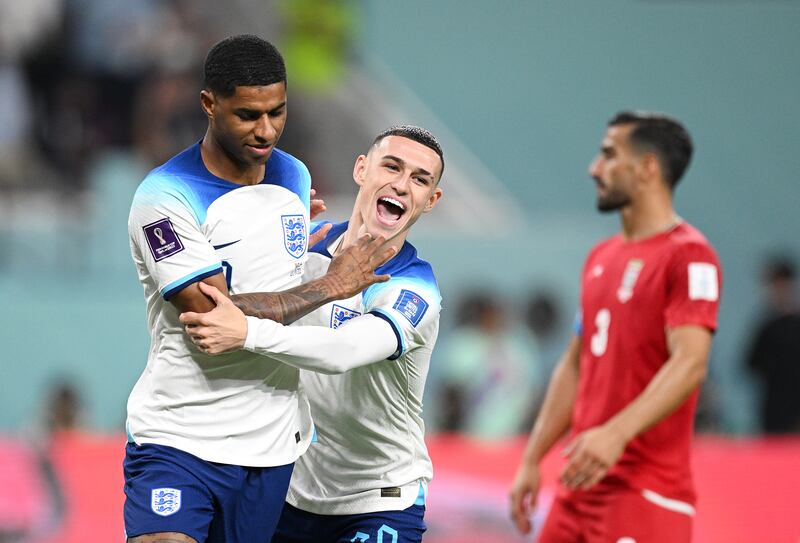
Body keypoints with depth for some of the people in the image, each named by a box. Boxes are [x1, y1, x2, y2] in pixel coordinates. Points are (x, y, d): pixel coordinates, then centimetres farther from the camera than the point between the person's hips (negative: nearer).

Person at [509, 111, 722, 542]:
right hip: (581, 485, 9)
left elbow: (689, 364, -22)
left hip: (645, 493, -8)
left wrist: (616, 433, -35)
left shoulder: (689, 256, -10)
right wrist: (532, 460, 18)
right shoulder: (601, 258, 17)